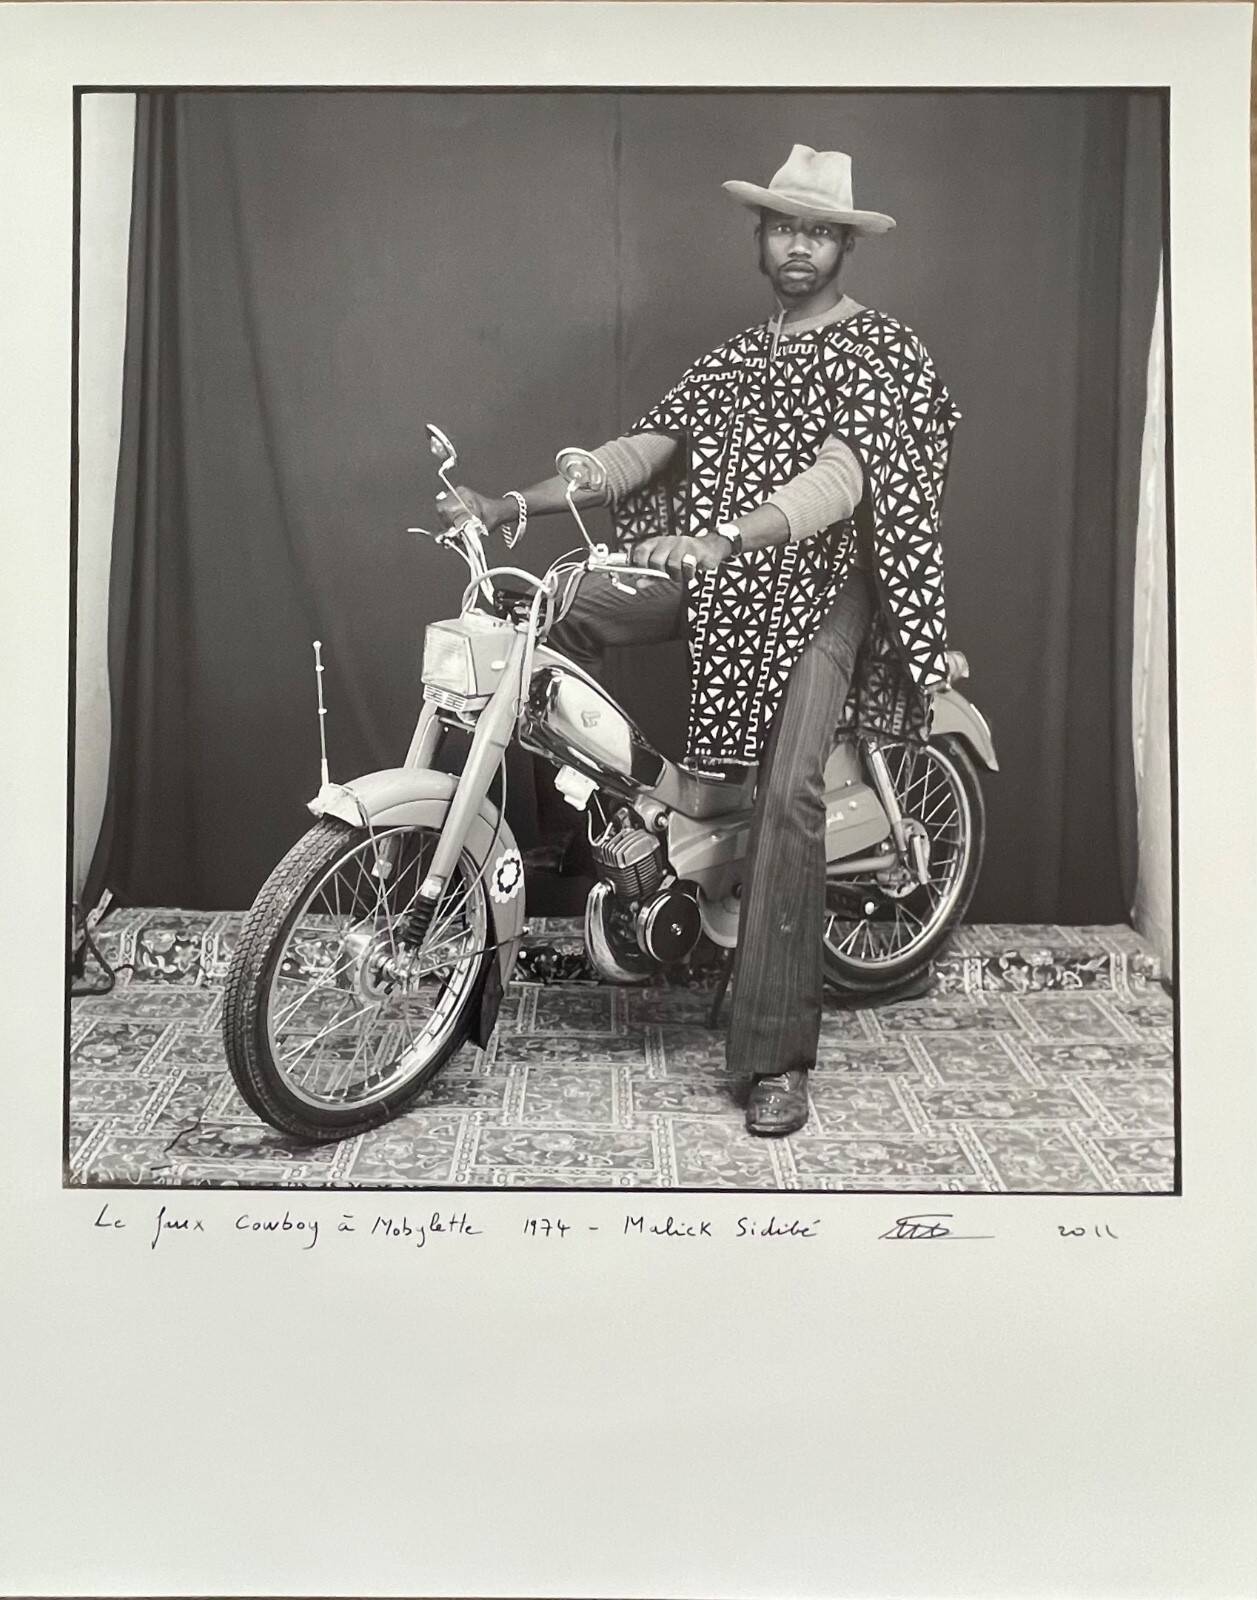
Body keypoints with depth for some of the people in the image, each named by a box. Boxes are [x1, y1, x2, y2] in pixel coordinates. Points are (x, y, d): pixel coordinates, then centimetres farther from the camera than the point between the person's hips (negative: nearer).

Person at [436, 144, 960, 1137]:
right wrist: (514, 504, -6)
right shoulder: (736, 356, 21)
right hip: (711, 574, 6)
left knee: (788, 792, -24)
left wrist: (724, 536, -37)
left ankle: (776, 1056, -19)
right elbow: (642, 449, 9)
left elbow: (840, 478, -19)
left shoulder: (881, 351, 0)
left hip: (817, 585, -5)